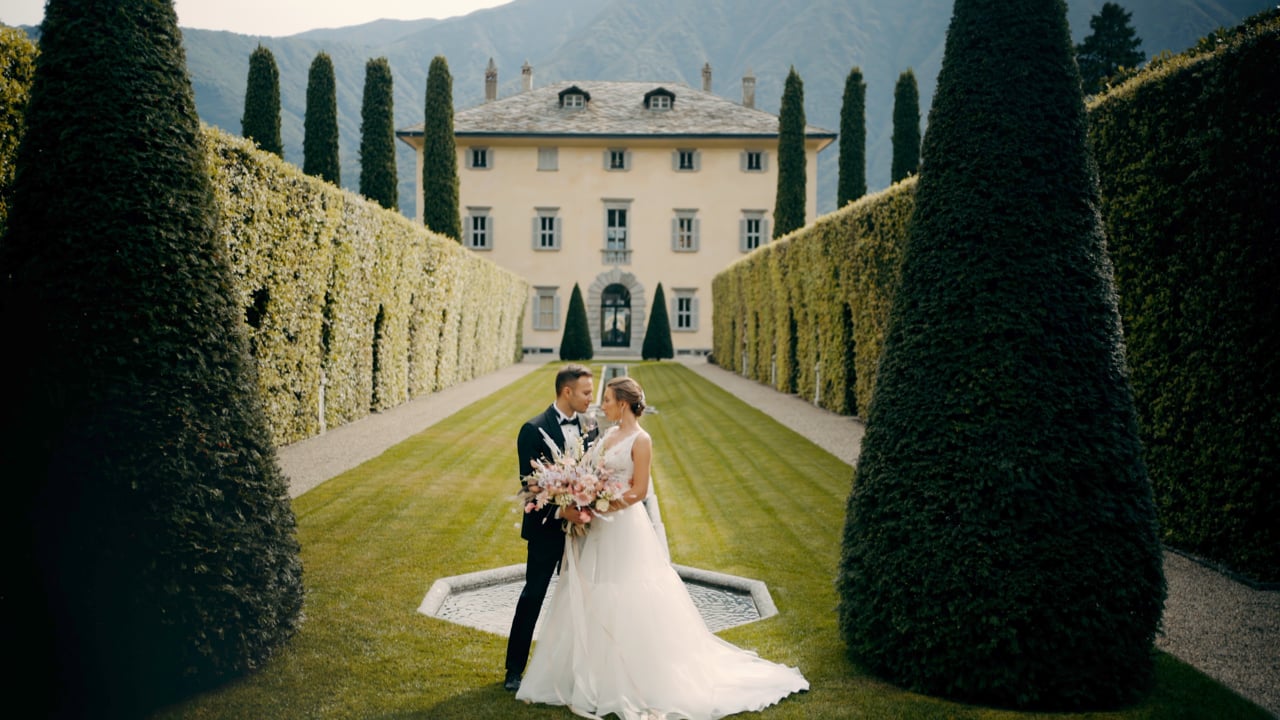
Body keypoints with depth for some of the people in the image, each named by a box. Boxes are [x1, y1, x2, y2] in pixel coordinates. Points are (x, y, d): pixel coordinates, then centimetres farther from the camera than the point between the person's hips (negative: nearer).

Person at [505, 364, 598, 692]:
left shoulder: (590, 426, 3)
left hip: (580, 525, 5)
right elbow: (528, 483, -17)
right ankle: (514, 670, 15)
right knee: (532, 597, 4)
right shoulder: (534, 430, -14)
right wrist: (560, 511, -28)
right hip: (547, 529, -5)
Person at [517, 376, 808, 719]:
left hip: (624, 527, -8)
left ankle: (643, 685, 10)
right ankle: (596, 680, 23)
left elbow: (638, 491, -17)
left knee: (628, 607, -2)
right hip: (600, 529, 8)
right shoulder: (609, 434, 10)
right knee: (593, 605, 12)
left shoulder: (640, 440, -14)